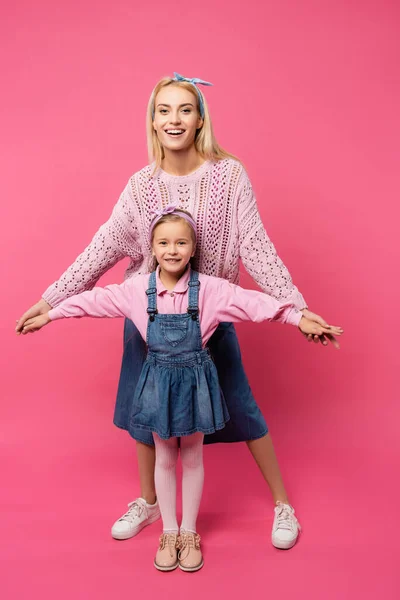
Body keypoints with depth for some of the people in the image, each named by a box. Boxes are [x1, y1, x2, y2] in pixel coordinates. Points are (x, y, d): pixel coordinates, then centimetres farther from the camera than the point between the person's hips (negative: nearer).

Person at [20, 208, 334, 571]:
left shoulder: (210, 289, -13)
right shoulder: (136, 289, -7)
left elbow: (253, 302, -16)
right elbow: (93, 300, 2)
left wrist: (299, 318, -22)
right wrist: (48, 315, 9)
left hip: (195, 379, -1)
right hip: (159, 379, 1)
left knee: (192, 458, 14)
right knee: (165, 459, 15)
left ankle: (189, 532, 33)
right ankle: (169, 532, 34)